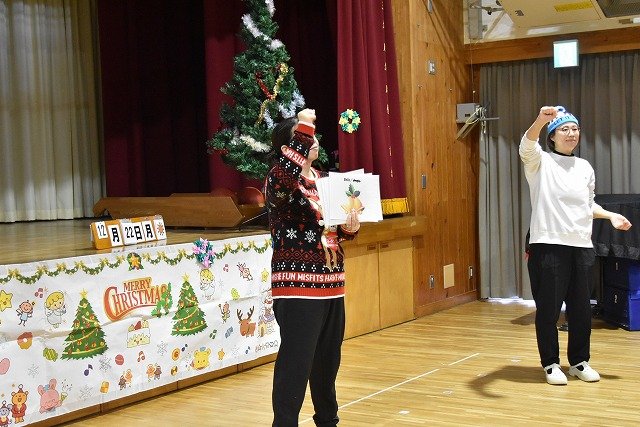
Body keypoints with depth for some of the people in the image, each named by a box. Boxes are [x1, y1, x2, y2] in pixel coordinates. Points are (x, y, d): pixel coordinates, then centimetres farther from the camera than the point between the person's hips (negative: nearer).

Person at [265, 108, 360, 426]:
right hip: (298, 287, -8)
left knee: (328, 359, 17)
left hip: (330, 283, 8)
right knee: (296, 362, -9)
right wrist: (303, 129, -32)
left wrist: (349, 228, 1)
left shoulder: (321, 180, 13)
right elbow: (283, 181, -37)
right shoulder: (280, 180, -10)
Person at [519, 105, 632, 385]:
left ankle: (579, 362, 24)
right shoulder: (540, 162, -1)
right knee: (548, 308, 1)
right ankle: (551, 364, 15)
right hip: (548, 246, -5)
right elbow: (527, 145, -25)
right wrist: (541, 120, -45)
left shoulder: (585, 167, 16)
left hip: (582, 247, 5)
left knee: (581, 308, 9)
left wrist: (610, 215, 10)